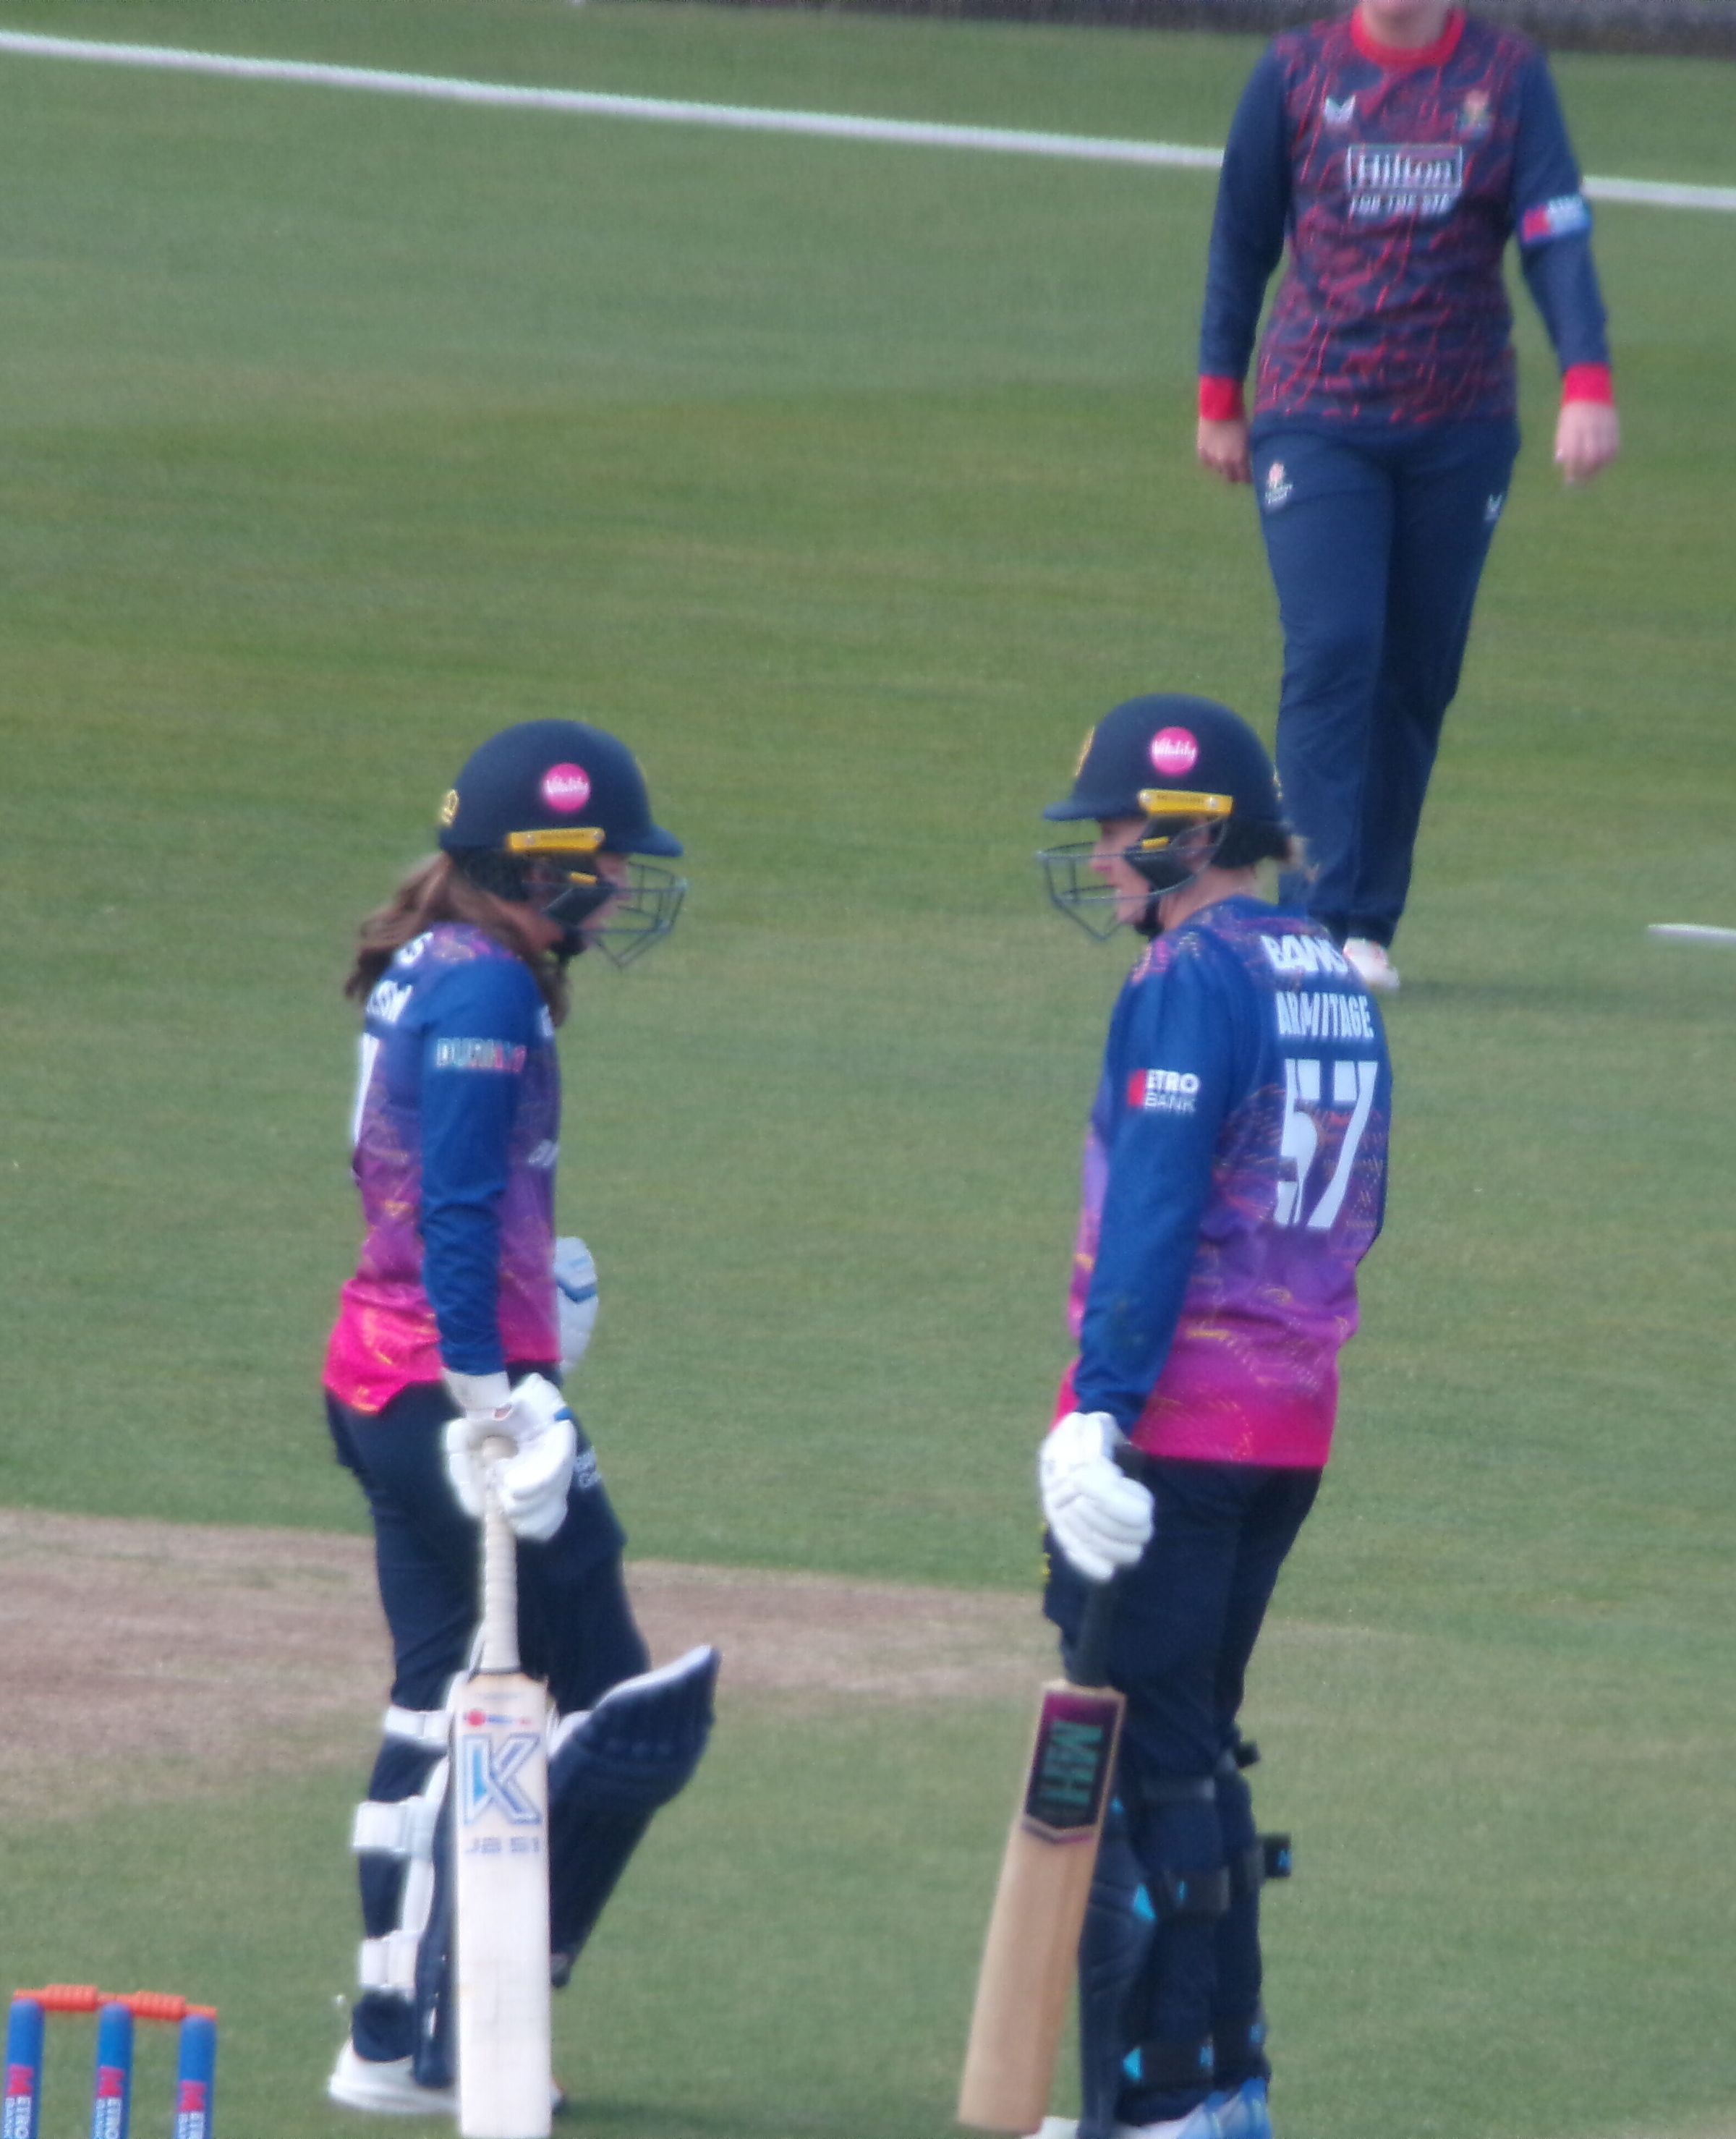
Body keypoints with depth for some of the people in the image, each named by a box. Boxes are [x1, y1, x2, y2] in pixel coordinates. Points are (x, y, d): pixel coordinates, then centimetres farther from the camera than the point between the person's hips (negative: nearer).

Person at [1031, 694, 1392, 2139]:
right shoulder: (1338, 982, 14)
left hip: (1175, 1421, -9)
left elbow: (1152, 1217, -19)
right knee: (1197, 1754, 18)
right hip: (1298, 1424, 9)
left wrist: (1104, 1411, -21)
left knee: (1137, 1758, -6)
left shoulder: (1194, 979, -13)